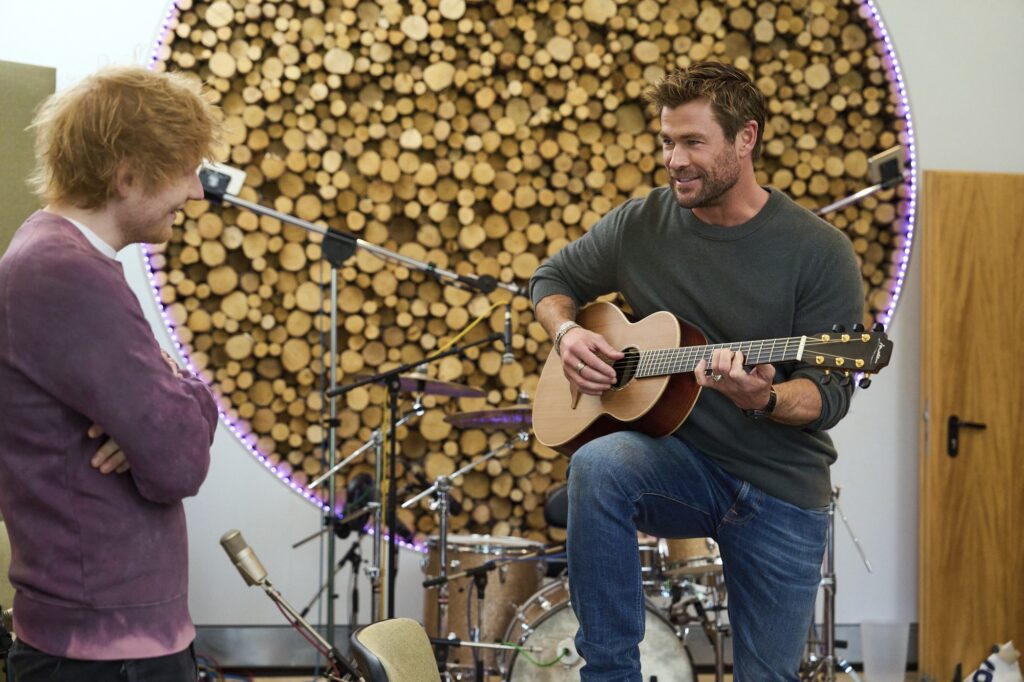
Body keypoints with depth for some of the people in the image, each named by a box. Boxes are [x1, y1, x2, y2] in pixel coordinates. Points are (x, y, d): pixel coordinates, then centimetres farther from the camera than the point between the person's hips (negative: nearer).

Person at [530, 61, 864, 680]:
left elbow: (830, 395, -12)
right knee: (597, 465, -33)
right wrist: (567, 331, -7)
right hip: (676, 461, 1)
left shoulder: (818, 252, -10)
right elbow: (554, 279, 16)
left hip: (782, 489, -1)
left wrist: (763, 400, -34)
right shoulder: (641, 225, -1)